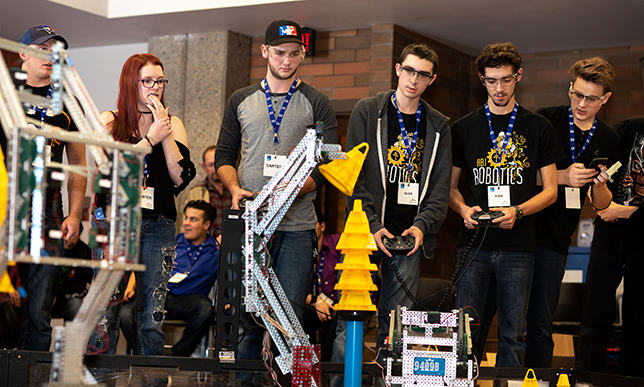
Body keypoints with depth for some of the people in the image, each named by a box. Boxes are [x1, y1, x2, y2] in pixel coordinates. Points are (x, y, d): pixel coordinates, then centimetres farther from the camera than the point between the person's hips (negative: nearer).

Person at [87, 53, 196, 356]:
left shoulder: (173, 124, 13)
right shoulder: (109, 122, 6)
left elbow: (182, 178, 2)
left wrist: (166, 135, -5)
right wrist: (150, 138, -9)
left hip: (158, 226, 2)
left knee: (152, 318, 0)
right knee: (105, 315, -6)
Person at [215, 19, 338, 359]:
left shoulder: (316, 105, 7)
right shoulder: (241, 101, 14)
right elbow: (224, 155, 15)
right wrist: (234, 188, -6)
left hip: (296, 227, -2)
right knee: (246, 315, 3)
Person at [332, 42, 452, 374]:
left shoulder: (438, 127, 12)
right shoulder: (367, 112, 4)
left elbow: (440, 186, 8)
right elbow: (353, 175, -2)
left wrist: (422, 225, -10)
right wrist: (372, 226, -12)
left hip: (411, 236, 2)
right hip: (367, 232, -2)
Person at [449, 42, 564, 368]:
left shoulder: (538, 128, 8)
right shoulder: (464, 128, 11)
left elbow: (550, 191, 7)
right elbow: (451, 187, 14)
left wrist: (517, 211, -11)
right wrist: (463, 209, -8)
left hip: (518, 246, -1)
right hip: (474, 243, 1)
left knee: (513, 336, 2)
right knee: (468, 333, 1)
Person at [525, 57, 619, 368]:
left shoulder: (609, 141, 9)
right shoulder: (543, 121, -3)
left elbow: (601, 204, 14)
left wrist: (600, 186, -8)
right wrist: (562, 177, -15)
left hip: (555, 241, 3)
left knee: (541, 325, 8)